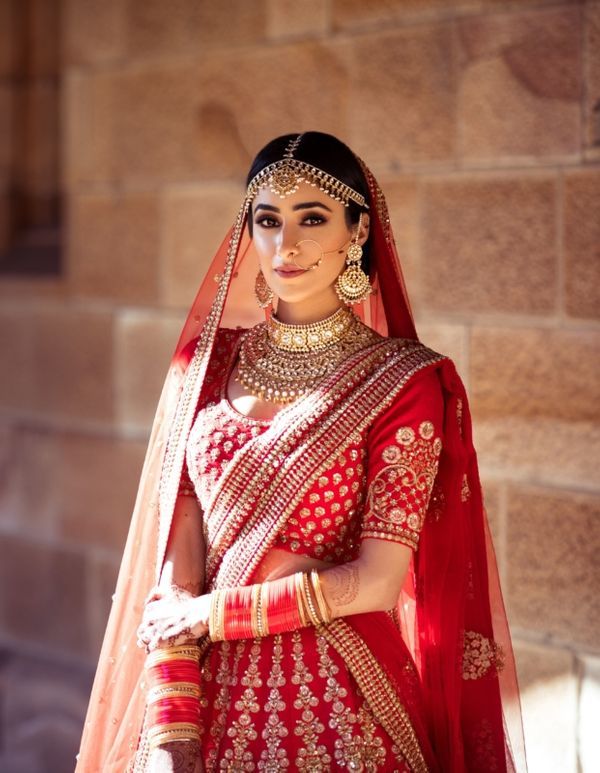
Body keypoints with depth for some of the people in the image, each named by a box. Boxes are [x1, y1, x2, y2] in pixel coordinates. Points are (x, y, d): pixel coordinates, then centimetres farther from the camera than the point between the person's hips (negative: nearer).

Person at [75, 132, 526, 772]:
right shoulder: (209, 362, 1)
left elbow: (377, 580, -14)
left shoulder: (406, 381, -8)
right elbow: (176, 559, -4)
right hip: (212, 701, 3)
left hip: (339, 710, -2)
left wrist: (209, 614, -10)